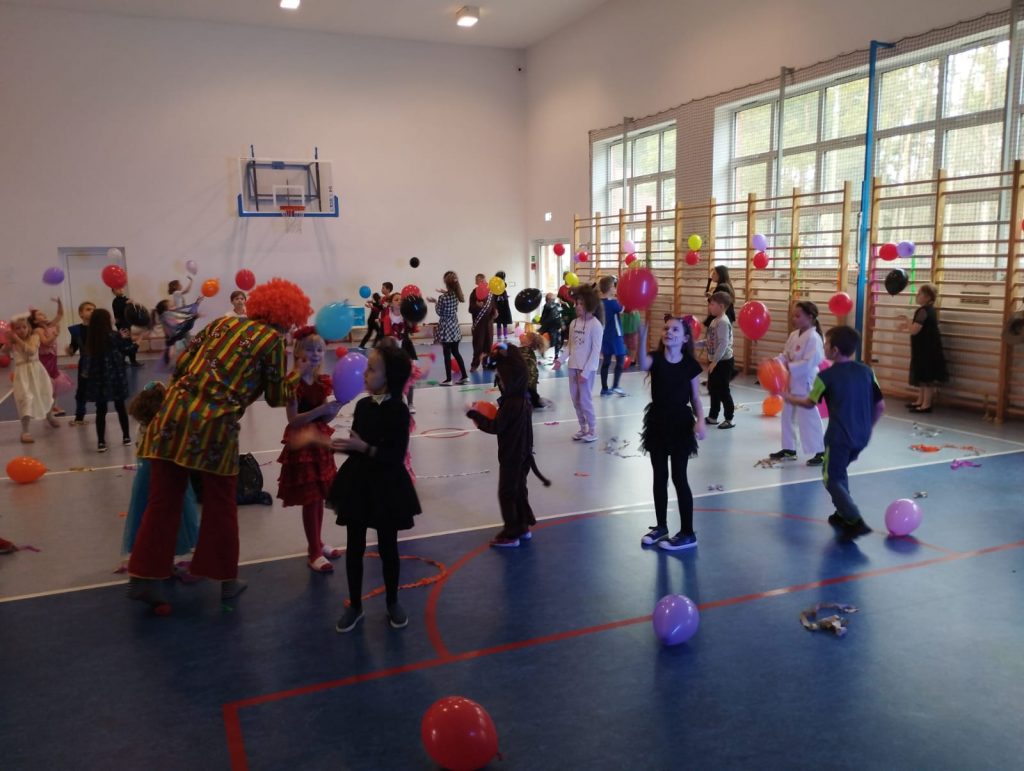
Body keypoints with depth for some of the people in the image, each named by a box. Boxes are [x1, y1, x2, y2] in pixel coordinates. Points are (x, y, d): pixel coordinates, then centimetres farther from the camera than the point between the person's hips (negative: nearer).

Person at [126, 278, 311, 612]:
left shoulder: (223, 322, 18)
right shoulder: (273, 340, 2)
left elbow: (182, 363, 15)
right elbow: (277, 397, 8)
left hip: (174, 412, 5)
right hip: (214, 425, -5)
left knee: (163, 500, 10)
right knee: (220, 504, 11)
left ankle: (144, 578, 14)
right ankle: (227, 580, 24)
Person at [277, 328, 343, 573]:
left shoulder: (322, 381, 4)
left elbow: (325, 419, 4)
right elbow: (294, 420, -22)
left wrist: (336, 406, -15)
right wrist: (321, 409, -31)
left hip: (319, 440, 7)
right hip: (301, 443, -7)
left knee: (319, 496, 15)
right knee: (310, 499, -3)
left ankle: (317, 544, 30)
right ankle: (314, 552, 8)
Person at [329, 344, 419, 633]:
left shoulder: (398, 411, -16)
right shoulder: (363, 405, 3)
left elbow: (396, 457, -20)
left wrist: (364, 448, -27)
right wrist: (341, 444, -5)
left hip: (386, 488, -5)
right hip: (358, 483, 5)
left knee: (387, 548, 10)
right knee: (354, 547, 12)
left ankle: (392, 603, 30)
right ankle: (355, 605, 28)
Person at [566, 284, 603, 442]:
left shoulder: (595, 325, -12)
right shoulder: (573, 323, 6)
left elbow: (596, 351, -14)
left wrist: (585, 371, -16)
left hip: (587, 368, -6)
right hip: (573, 366, 6)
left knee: (585, 400, -2)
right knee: (575, 400, 12)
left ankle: (593, 431, 12)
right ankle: (583, 428, 26)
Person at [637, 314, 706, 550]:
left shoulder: (690, 365, -6)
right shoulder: (656, 358, -5)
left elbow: (696, 399, 0)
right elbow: (643, 365, -31)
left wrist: (700, 421, -18)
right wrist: (642, 336, -47)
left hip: (681, 423, -3)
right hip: (658, 422, 3)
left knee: (679, 477, 0)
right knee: (659, 476, 13)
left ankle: (688, 533, 10)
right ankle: (661, 526, 28)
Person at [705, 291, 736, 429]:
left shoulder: (723, 322, -20)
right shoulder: (715, 321, 10)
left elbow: (723, 344, -26)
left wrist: (715, 361, -26)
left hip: (723, 362, -10)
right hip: (715, 361, 10)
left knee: (723, 390, -2)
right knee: (713, 389, 16)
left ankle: (729, 419, 9)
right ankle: (712, 417, 27)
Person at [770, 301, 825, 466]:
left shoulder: (813, 338, -18)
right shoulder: (794, 335, 7)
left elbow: (809, 363, -24)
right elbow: (786, 355, 9)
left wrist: (788, 367, -25)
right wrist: (775, 361, -9)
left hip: (805, 382, -9)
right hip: (792, 382, 9)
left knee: (809, 417, -5)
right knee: (787, 415, 16)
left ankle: (822, 452, 6)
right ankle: (789, 449, 30)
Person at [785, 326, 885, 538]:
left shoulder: (827, 375, -10)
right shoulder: (866, 371, 3)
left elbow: (809, 403, 3)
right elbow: (880, 406, 6)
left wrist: (785, 395, 20)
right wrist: (867, 428, 20)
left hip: (839, 437, -6)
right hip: (861, 437, 6)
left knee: (832, 479, 5)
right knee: (839, 472, 26)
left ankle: (856, 522, -11)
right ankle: (844, 515, 29)